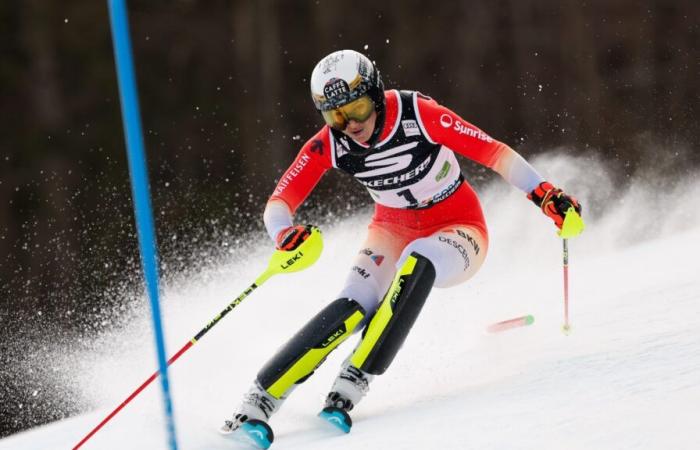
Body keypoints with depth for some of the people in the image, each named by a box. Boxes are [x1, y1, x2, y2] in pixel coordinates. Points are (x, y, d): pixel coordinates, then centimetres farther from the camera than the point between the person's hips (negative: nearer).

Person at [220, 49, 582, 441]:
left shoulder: (418, 115, -25)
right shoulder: (329, 145, -15)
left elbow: (492, 151, -23)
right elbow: (280, 202, -16)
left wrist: (545, 194, -35)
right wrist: (285, 234, -39)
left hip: (458, 231, -2)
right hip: (394, 230, 2)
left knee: (417, 261, -37)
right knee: (353, 306, -26)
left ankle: (354, 381, -35)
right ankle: (259, 401, -26)